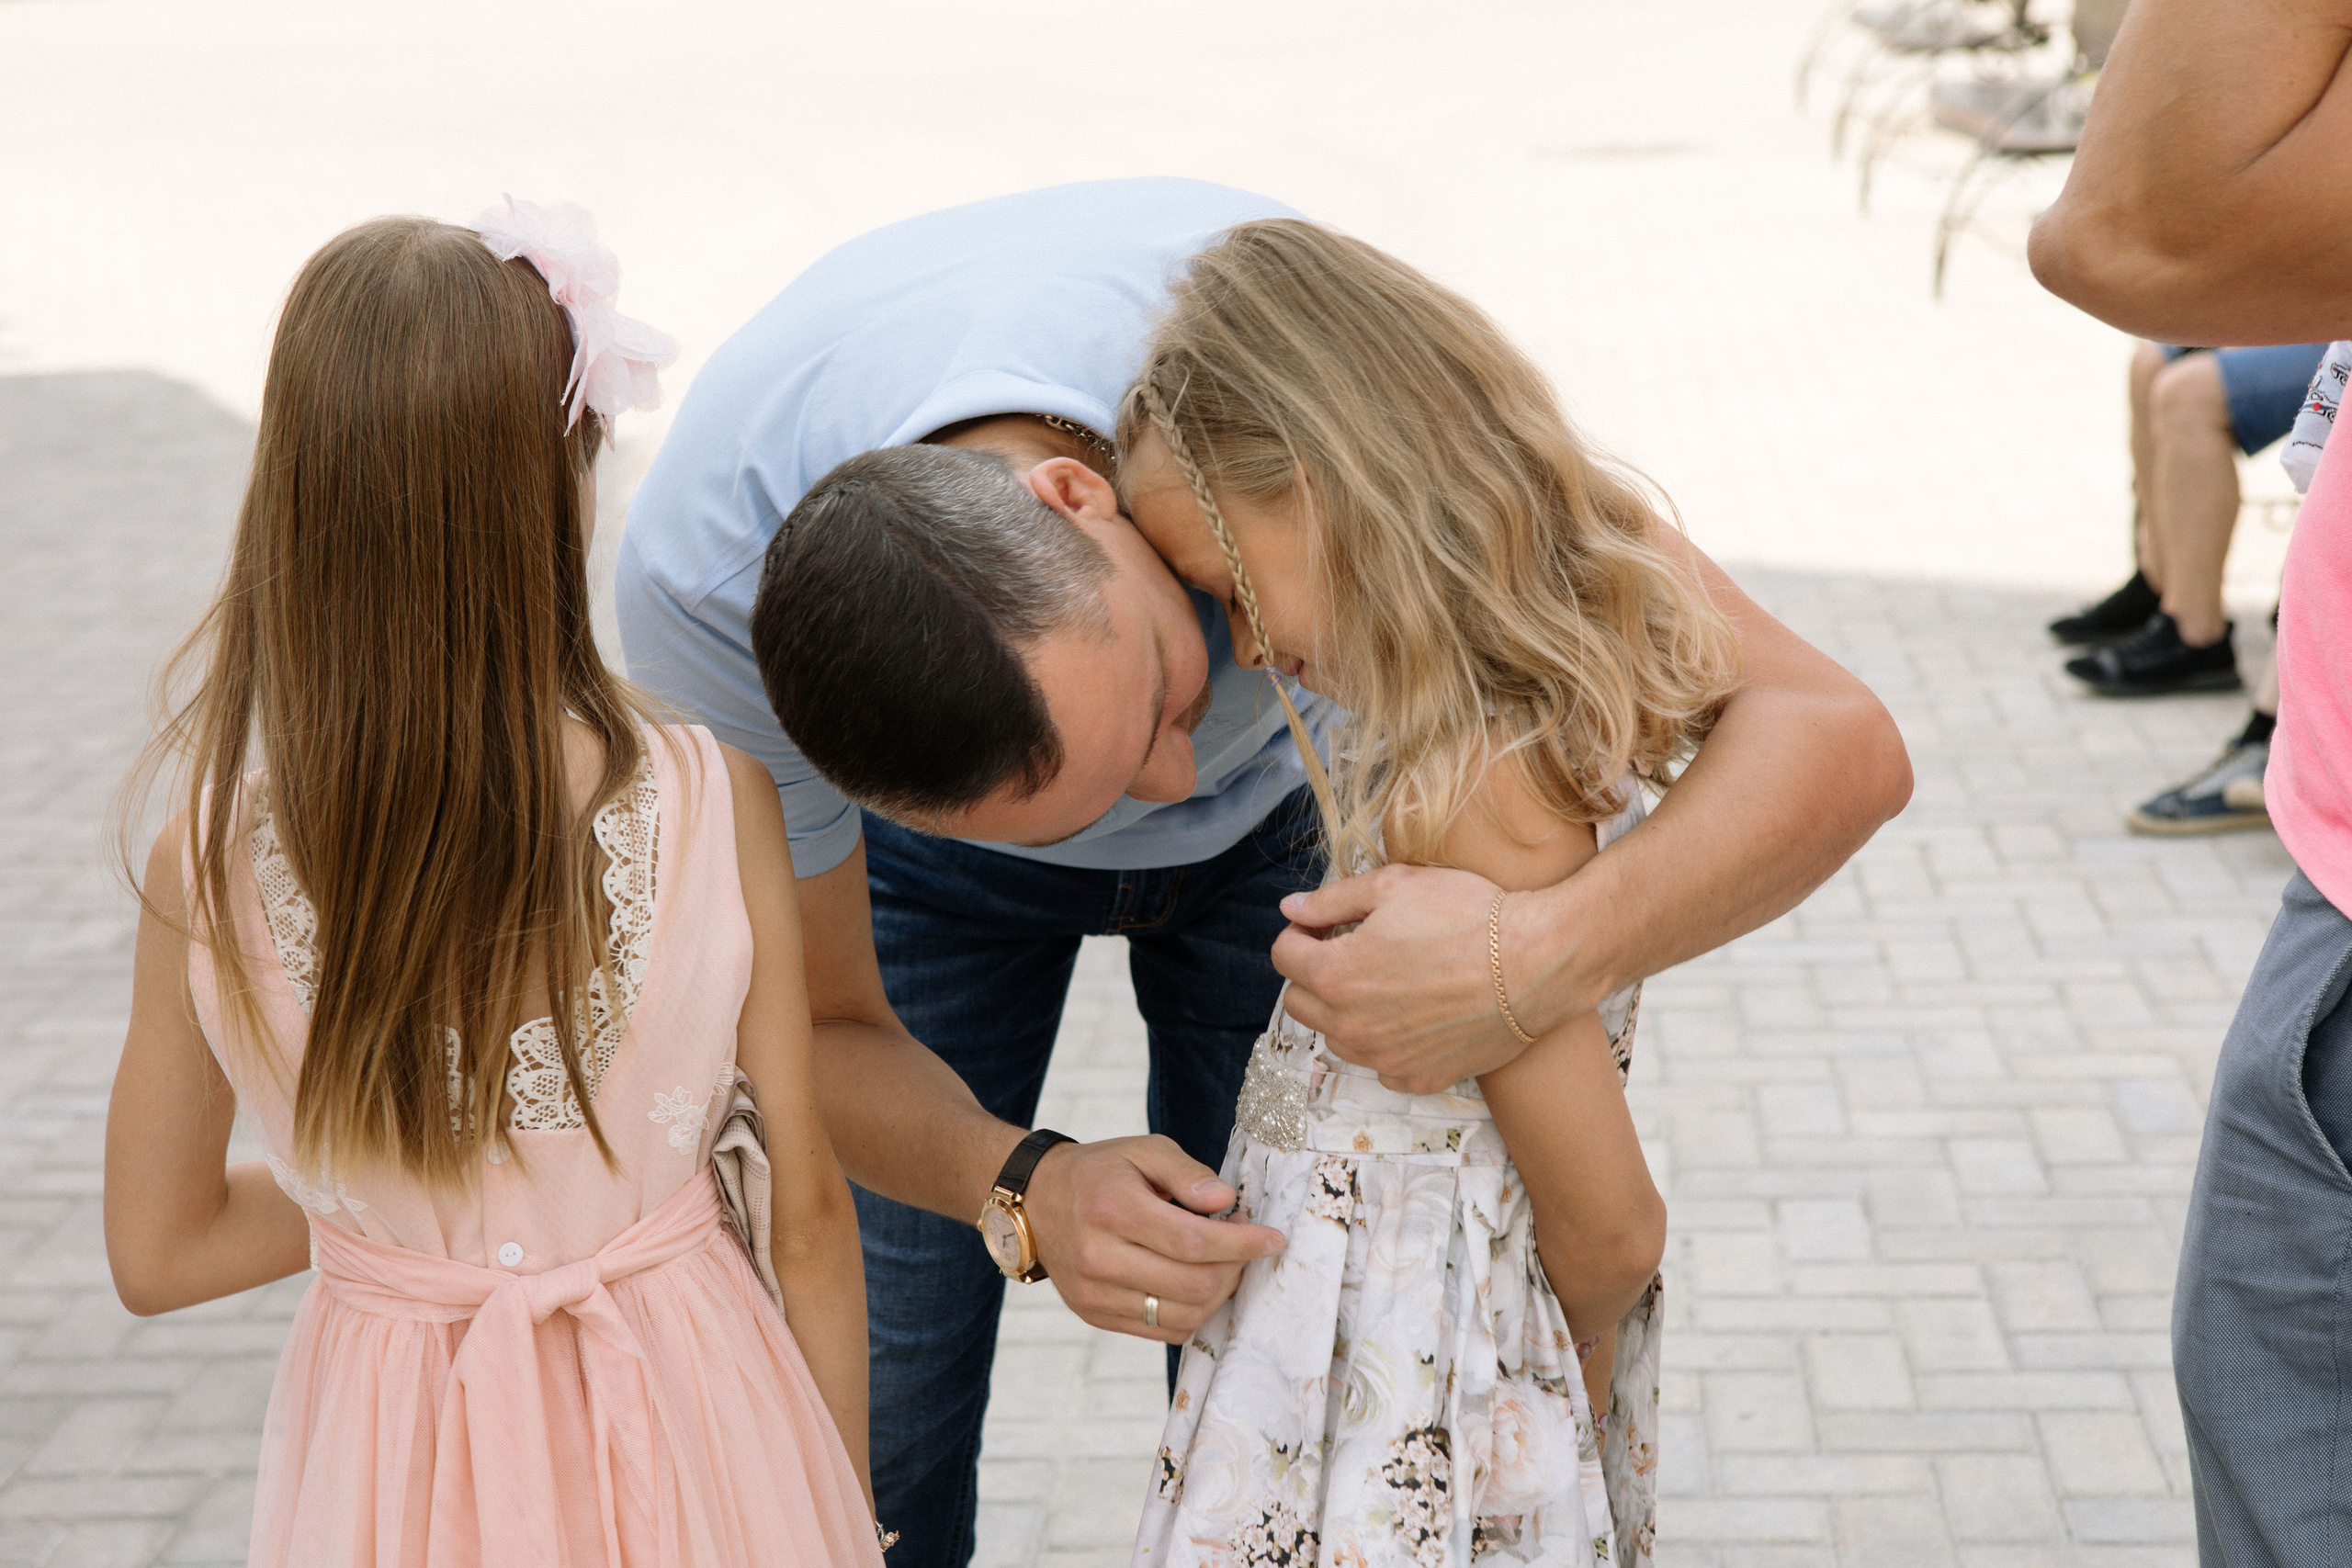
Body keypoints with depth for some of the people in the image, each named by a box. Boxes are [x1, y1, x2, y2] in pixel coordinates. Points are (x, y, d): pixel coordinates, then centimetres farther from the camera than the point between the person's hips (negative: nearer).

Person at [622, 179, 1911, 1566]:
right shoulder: (700, 583, -39)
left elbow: (1834, 734, -39)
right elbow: (826, 1030, -22)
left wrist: (1550, 954, -58)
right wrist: (1025, 1189, -43)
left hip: (1293, 781, 0)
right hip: (931, 846, 0)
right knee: (874, 1411, -4)